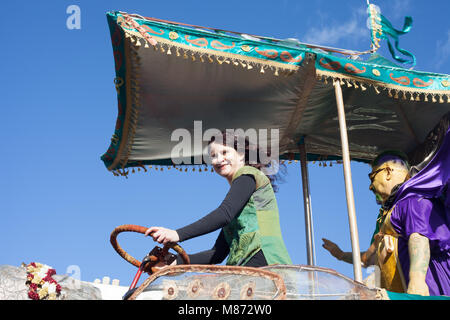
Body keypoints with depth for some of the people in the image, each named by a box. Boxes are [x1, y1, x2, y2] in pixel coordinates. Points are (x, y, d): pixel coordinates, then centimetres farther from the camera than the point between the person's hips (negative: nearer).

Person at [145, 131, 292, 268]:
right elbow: (218, 253, 21)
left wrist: (179, 234, -20)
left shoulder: (247, 175, 6)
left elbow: (224, 214, -13)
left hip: (264, 262, -8)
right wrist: (177, 261, 10)